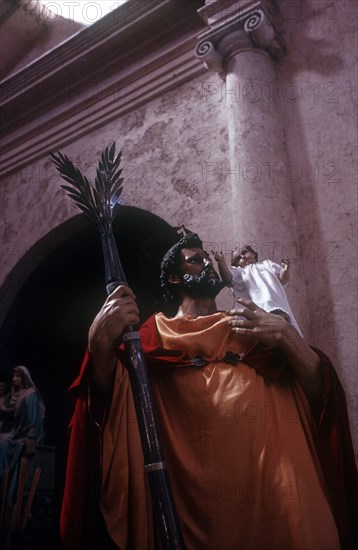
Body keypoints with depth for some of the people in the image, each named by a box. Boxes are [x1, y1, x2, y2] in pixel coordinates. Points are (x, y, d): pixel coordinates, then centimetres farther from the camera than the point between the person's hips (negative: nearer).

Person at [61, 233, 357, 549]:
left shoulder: (251, 327, 14)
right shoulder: (158, 332, 9)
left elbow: (320, 393, 4)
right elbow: (108, 390, -6)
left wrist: (287, 336, -14)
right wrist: (101, 340, -26)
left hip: (272, 487, 2)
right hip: (193, 498, -2)